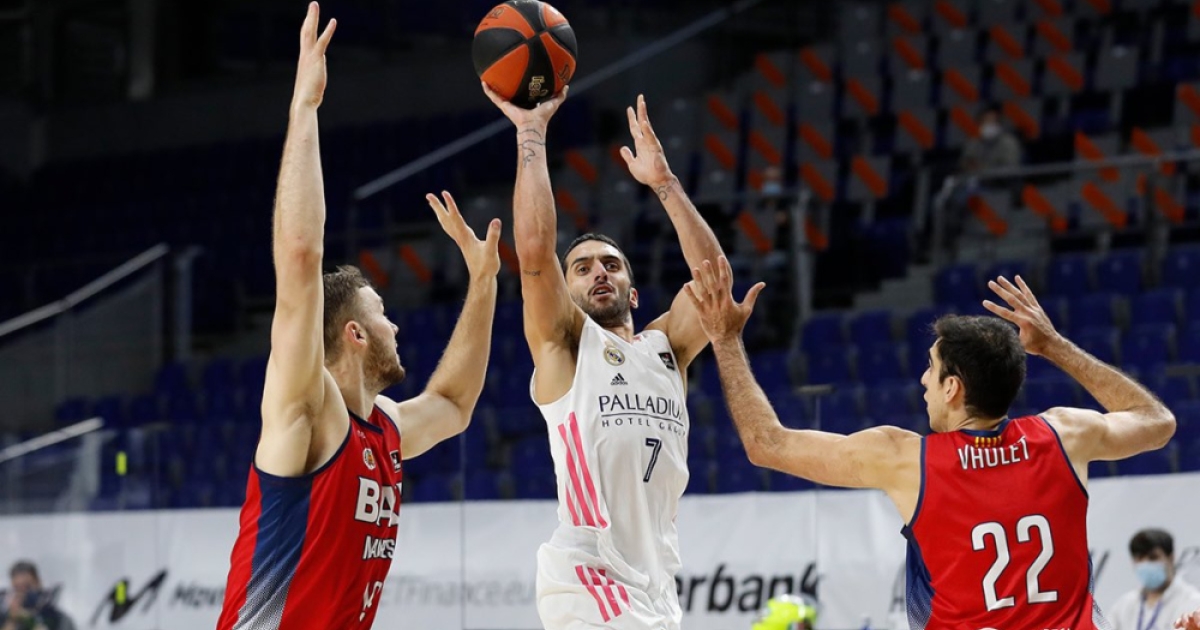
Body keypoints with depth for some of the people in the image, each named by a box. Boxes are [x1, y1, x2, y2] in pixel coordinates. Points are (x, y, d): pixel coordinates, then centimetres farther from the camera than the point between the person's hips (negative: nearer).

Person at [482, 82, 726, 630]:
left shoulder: (664, 347, 21)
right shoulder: (564, 342, 7)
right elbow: (534, 248, -7)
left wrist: (663, 182, 4)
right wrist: (531, 134, -4)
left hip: (654, 582, 7)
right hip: (592, 580, -7)